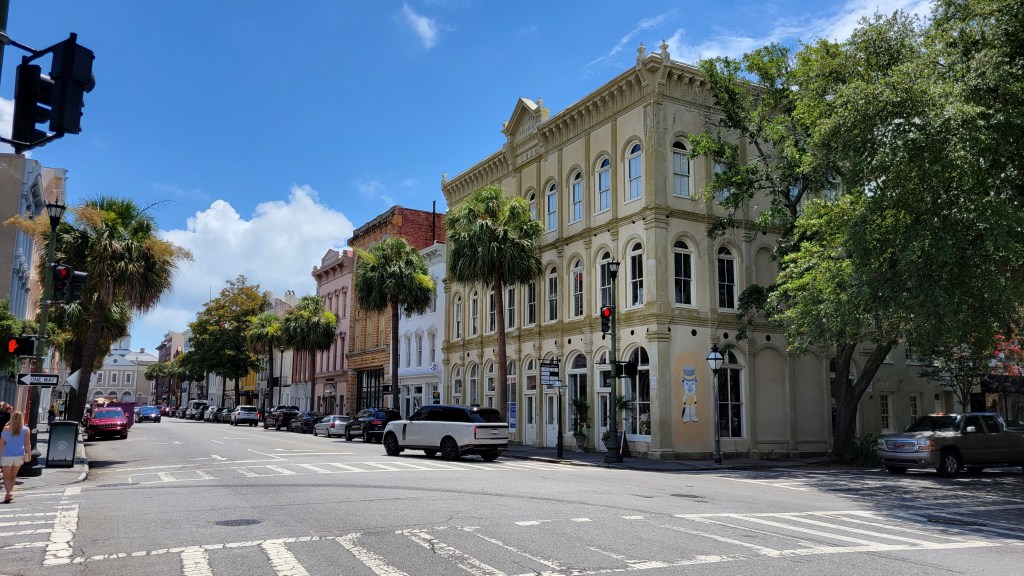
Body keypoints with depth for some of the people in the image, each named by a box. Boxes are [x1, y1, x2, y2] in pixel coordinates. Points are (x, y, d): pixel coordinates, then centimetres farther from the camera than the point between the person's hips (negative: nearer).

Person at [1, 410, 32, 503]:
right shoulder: (25, 430, -3)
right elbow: (27, 444, -7)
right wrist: (29, 454, 1)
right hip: (19, 456, 2)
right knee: (13, 476, 18)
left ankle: (9, 492, -18)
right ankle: (9, 493, 19)